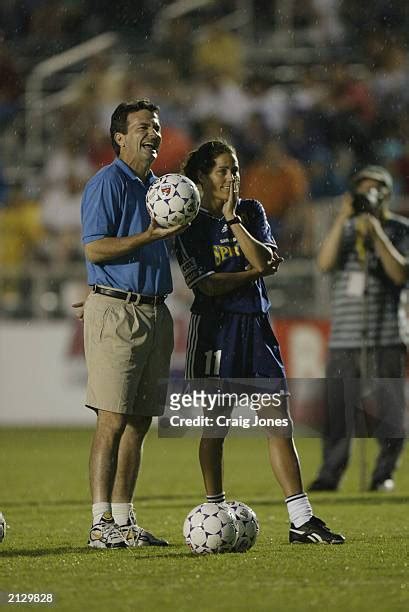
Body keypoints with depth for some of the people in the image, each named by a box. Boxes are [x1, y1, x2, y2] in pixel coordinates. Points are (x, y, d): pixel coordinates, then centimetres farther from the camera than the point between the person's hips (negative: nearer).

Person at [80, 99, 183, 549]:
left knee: (139, 422, 7)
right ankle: (101, 524, -10)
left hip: (154, 312, 8)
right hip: (116, 313, -8)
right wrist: (150, 236, -21)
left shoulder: (155, 187, 19)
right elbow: (94, 248, -15)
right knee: (113, 420, -11)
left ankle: (124, 521, 11)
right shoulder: (107, 182, -7)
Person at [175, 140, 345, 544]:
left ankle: (301, 520, -4)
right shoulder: (190, 224, -2)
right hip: (215, 326, -4)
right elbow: (207, 284, -11)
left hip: (256, 325, 4)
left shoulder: (251, 212, 11)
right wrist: (255, 271, -5)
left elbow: (265, 260, -5)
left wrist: (234, 220, -10)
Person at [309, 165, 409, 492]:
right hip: (344, 340, 2)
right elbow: (325, 263, -3)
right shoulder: (346, 229, 14)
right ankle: (329, 474, 3)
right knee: (337, 409, -2)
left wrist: (377, 232, -15)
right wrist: (343, 219, -9)